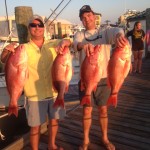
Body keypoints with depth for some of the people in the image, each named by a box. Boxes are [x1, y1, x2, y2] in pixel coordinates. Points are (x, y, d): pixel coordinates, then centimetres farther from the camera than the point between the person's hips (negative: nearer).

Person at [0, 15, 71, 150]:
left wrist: (64, 42, -30)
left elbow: (67, 42, -5)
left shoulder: (53, 45, 2)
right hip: (35, 96, -3)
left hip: (54, 92, 4)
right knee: (36, 126, 7)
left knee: (54, 120, 19)